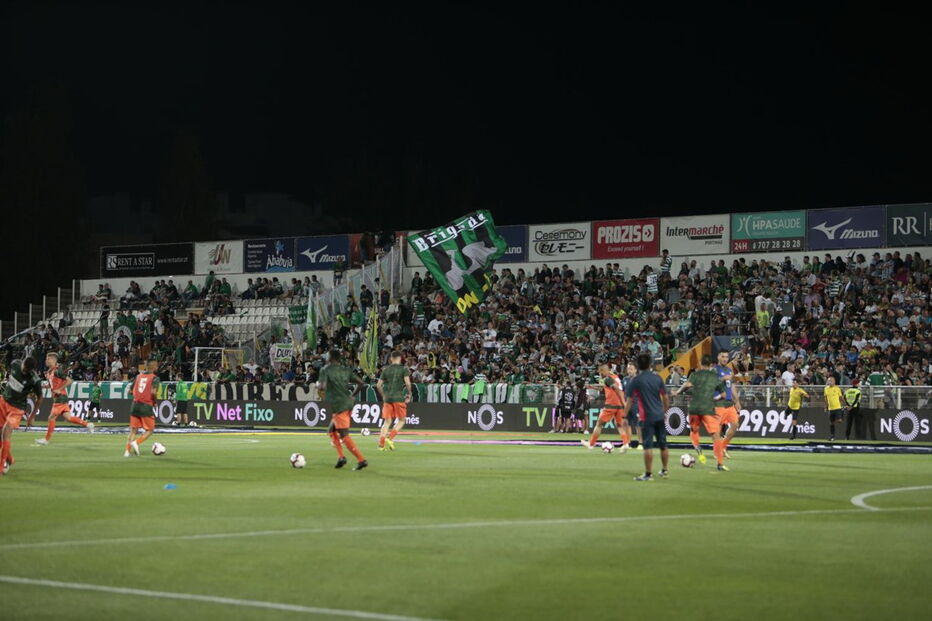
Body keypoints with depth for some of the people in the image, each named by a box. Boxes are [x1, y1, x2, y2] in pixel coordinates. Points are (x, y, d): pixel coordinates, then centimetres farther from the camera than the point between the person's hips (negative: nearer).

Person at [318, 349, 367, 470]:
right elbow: (360, 383, 11)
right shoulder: (346, 370, 15)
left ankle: (361, 460, -16)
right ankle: (340, 457, 7)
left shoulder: (325, 370, -4)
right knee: (332, 431, 21)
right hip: (348, 404, 8)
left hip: (338, 406, -8)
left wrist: (319, 391, 5)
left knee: (344, 435, -8)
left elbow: (322, 387, -18)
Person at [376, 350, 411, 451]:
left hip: (387, 398, 4)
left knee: (387, 421, 7)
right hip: (399, 398, -4)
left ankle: (381, 444, -3)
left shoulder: (386, 369, 10)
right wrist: (409, 394, 1)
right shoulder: (404, 369, 0)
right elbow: (407, 383, -12)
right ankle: (390, 438, -9)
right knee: (401, 420, 9)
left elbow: (378, 385, 8)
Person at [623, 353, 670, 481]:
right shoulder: (657, 378, 4)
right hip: (660, 416, 4)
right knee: (663, 444, 14)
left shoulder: (635, 380, -6)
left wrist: (625, 416, -2)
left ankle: (648, 474, -4)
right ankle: (664, 470, 25)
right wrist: (665, 411, 22)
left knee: (648, 446, -4)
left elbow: (629, 400, -7)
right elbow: (665, 397, 9)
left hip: (646, 417, -4)